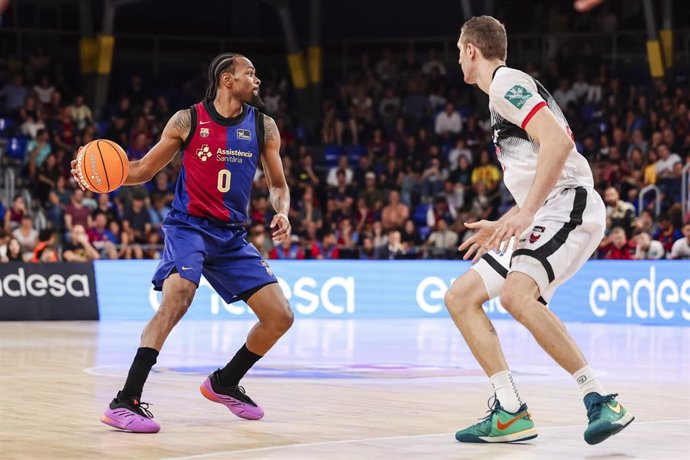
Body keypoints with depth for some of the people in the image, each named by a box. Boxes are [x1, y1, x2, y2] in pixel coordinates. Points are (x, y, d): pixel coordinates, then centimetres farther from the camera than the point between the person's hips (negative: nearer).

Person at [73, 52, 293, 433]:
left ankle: (224, 383, 26)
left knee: (280, 317, 1)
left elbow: (277, 184, 13)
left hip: (232, 234, 5)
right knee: (178, 296, -32)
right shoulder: (188, 120, -3)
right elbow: (144, 170, 5)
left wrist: (281, 213, -9)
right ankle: (125, 402, -32)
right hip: (188, 226, -5)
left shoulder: (263, 126, 5)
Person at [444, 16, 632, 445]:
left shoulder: (506, 83, -6)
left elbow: (559, 141, -21)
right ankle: (511, 413, 0)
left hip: (569, 206, -11)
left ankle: (602, 401, -27)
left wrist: (524, 213, -26)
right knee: (460, 296, 6)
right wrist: (503, 226, 30)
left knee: (517, 296, -33)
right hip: (543, 217, 11)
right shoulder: (505, 90, 25)